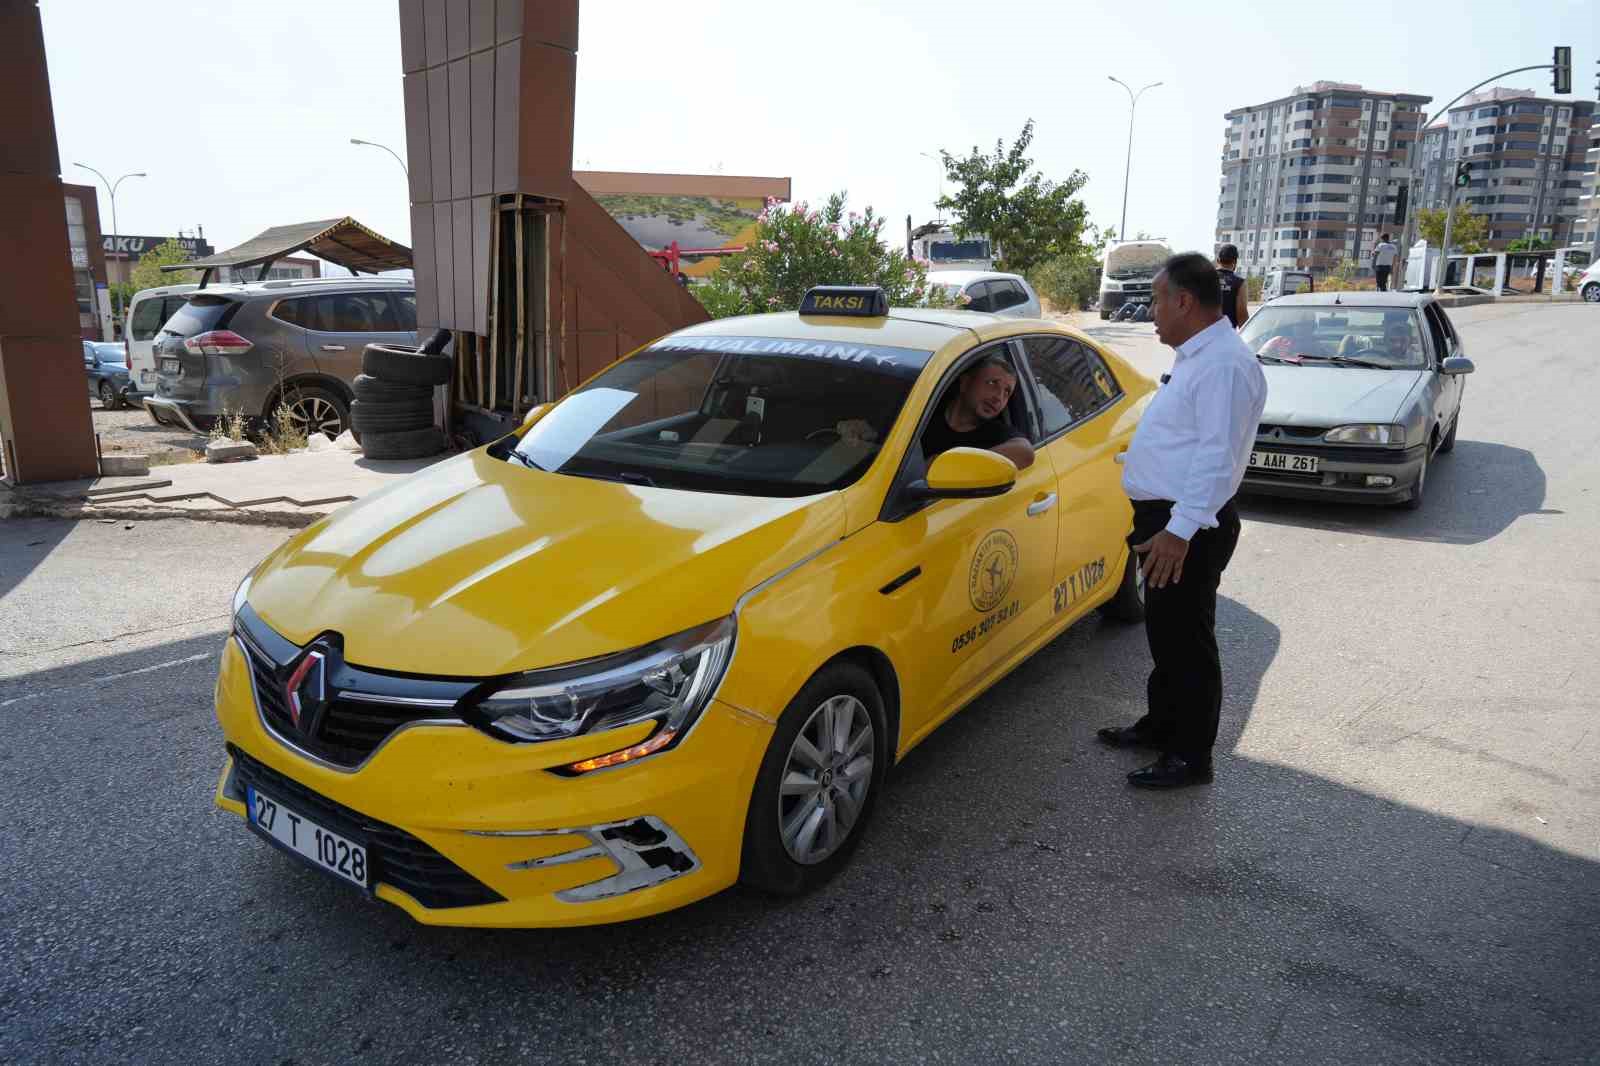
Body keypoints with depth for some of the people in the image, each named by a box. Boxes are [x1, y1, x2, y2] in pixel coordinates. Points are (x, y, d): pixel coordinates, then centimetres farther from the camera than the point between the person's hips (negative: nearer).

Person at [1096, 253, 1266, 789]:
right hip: (1167, 521, 11)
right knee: (1164, 632, 21)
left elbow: (1218, 456, -27)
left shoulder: (1224, 364, -19)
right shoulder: (1197, 356, 15)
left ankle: (1190, 757, 12)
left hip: (1188, 528, -11)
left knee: (1186, 641, 0)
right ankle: (1161, 724, 37)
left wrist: (1180, 530, -31)